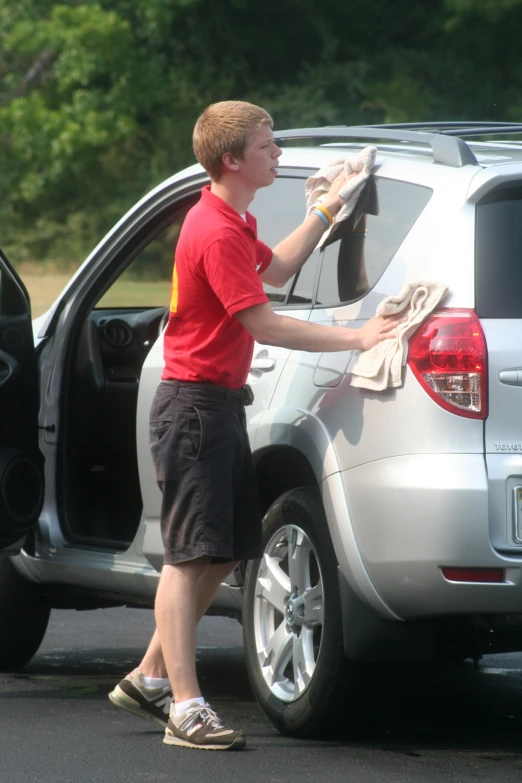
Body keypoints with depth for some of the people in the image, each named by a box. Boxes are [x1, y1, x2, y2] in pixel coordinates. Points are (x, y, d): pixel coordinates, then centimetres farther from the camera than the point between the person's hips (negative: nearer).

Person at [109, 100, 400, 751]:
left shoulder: (231, 222, 14)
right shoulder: (216, 233, -20)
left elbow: (276, 270, 33)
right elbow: (263, 323, -22)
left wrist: (325, 210, 30)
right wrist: (354, 338, -21)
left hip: (220, 404, 11)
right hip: (193, 404, -11)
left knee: (224, 551, 13)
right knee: (190, 555, -13)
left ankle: (150, 679, 21)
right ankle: (185, 708, -16)